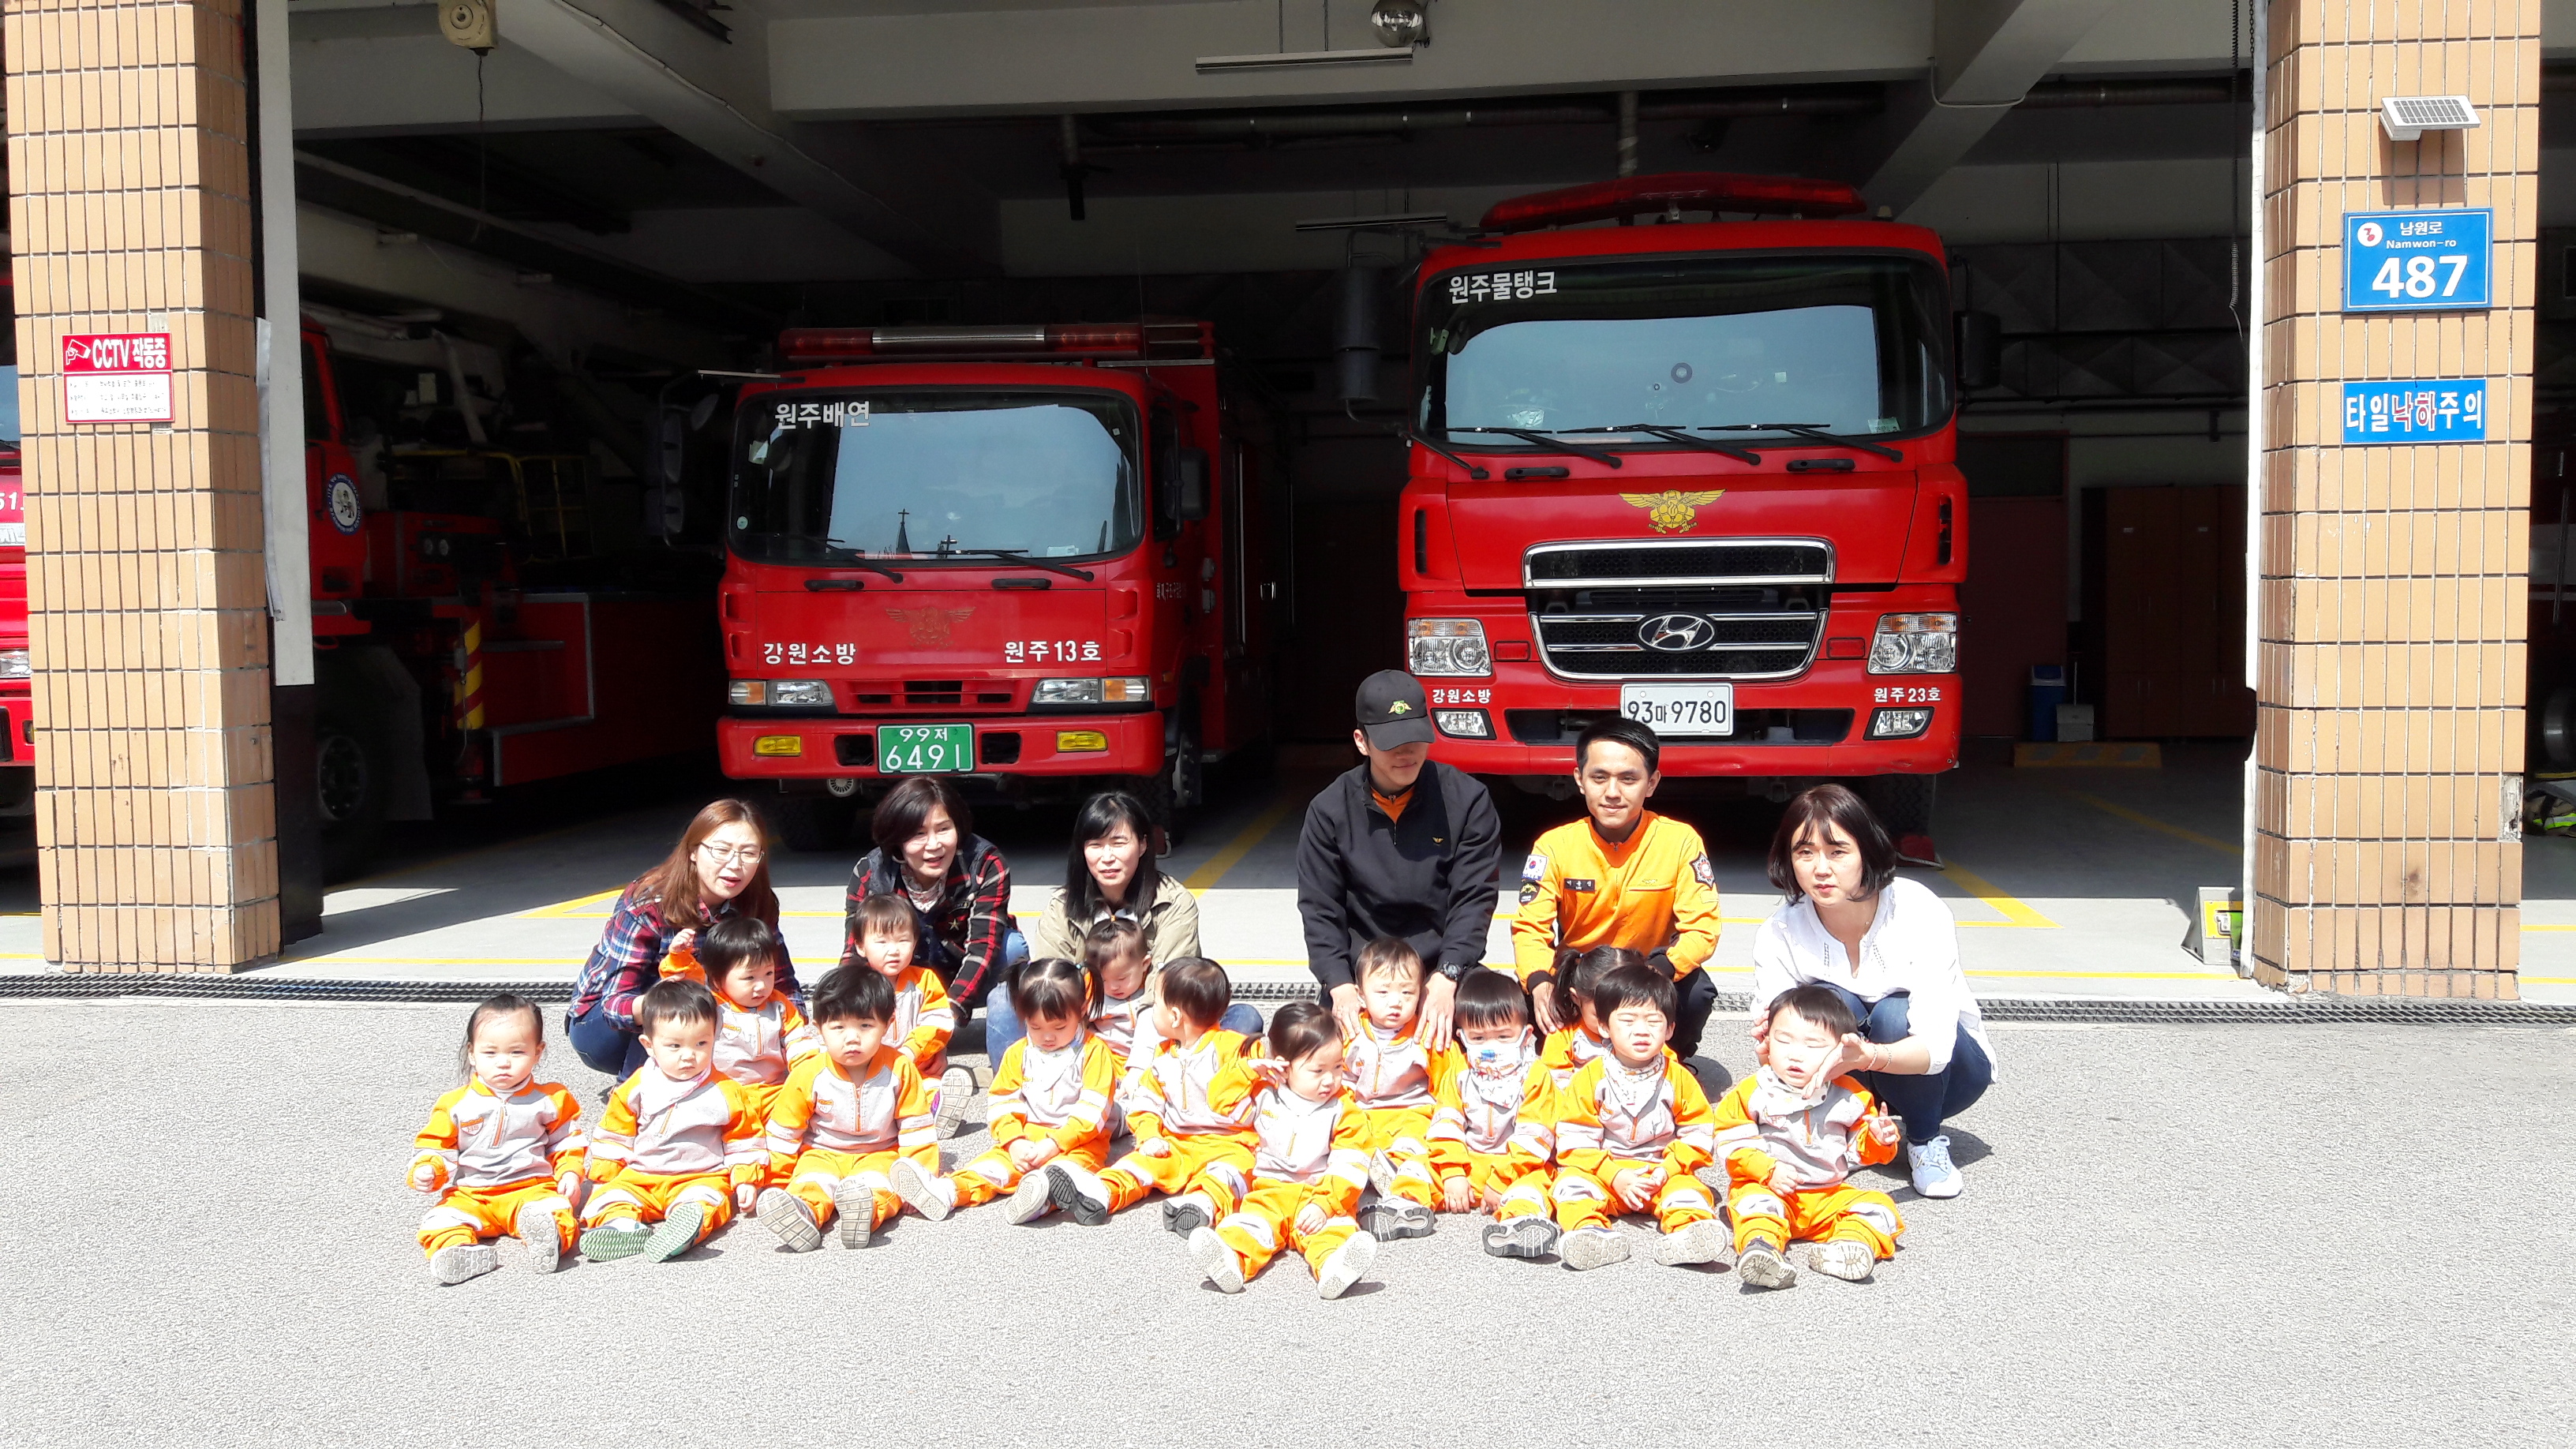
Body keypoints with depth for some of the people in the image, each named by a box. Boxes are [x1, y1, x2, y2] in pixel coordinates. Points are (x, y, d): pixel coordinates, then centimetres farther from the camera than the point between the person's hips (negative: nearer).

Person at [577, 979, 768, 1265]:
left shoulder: (727, 1093, 1)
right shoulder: (635, 1090, 4)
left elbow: (744, 1142, 10)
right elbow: (612, 1137, 14)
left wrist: (746, 1179, 1)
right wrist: (604, 1176, 7)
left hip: (703, 1176, -3)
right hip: (640, 1177, 3)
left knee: (706, 1199, -34)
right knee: (607, 1195, -23)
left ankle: (687, 1228, -61)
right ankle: (621, 1225, -50)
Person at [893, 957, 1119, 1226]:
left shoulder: (1094, 1052, -4)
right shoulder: (1018, 1053, 10)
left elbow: (1092, 1111, -10)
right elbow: (1003, 1103, 6)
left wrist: (1053, 1144, -19)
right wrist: (1015, 1142, -12)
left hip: (1078, 1141, -5)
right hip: (1025, 1139, 5)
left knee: (1077, 1162, -35)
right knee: (994, 1161, -19)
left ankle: (1044, 1195, -64)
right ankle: (946, 1191, -41)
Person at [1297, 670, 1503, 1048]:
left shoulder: (1467, 800, -2)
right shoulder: (1330, 810, 1)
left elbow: (1473, 899, -7)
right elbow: (1319, 909, -1)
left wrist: (1444, 980, -21)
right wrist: (1340, 986, -18)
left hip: (1447, 968, 0)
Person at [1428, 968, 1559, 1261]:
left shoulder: (1535, 1075, -3)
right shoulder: (1458, 1073, 8)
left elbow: (1533, 1136, -9)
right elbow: (1446, 1125, 0)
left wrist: (1500, 1181, -16)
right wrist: (1452, 1173, -15)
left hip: (1516, 1167, -4)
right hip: (1468, 1164, 4)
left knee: (1534, 1182, -36)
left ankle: (1520, 1218, -63)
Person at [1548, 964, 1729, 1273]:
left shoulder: (1679, 1079, 1)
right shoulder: (1590, 1079, -3)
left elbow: (1698, 1135, 3)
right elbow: (1575, 1141, -5)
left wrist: (1667, 1169, -12)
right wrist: (1614, 1176, -17)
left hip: (1663, 1173, 1)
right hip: (1604, 1171, 0)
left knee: (1687, 1189, -28)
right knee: (1571, 1181, -27)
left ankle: (1686, 1233, -54)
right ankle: (1590, 1230, -51)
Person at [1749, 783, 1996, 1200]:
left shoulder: (1917, 911, -27)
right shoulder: (1780, 932, -17)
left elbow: (1935, 1044, -35)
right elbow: (1768, 1041, -22)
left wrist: (1868, 1056, -56)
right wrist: (1771, 1048, -47)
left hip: (1945, 1066, -1)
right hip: (1848, 1085, 1)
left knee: (1893, 1015, -32)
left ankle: (1927, 1141, -6)